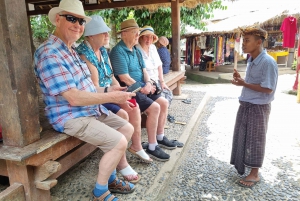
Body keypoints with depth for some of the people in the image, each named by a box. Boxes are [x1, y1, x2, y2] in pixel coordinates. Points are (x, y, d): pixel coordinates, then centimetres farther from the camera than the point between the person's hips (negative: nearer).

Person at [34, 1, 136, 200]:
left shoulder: (71, 51, 13)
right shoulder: (50, 54, -21)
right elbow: (74, 98, -27)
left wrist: (107, 90, 3)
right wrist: (111, 97, -22)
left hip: (93, 110, 10)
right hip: (71, 117, -10)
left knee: (128, 128, 11)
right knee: (119, 142, -19)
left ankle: (111, 179, 23)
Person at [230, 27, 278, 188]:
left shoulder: (268, 62, -20)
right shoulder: (251, 60, 7)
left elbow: (267, 89, -22)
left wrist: (244, 84, -23)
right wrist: (240, 79, -2)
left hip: (258, 107, -8)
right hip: (246, 104, 8)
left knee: (255, 140, 4)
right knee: (243, 136, 18)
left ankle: (254, 174, 21)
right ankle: (242, 163, 39)